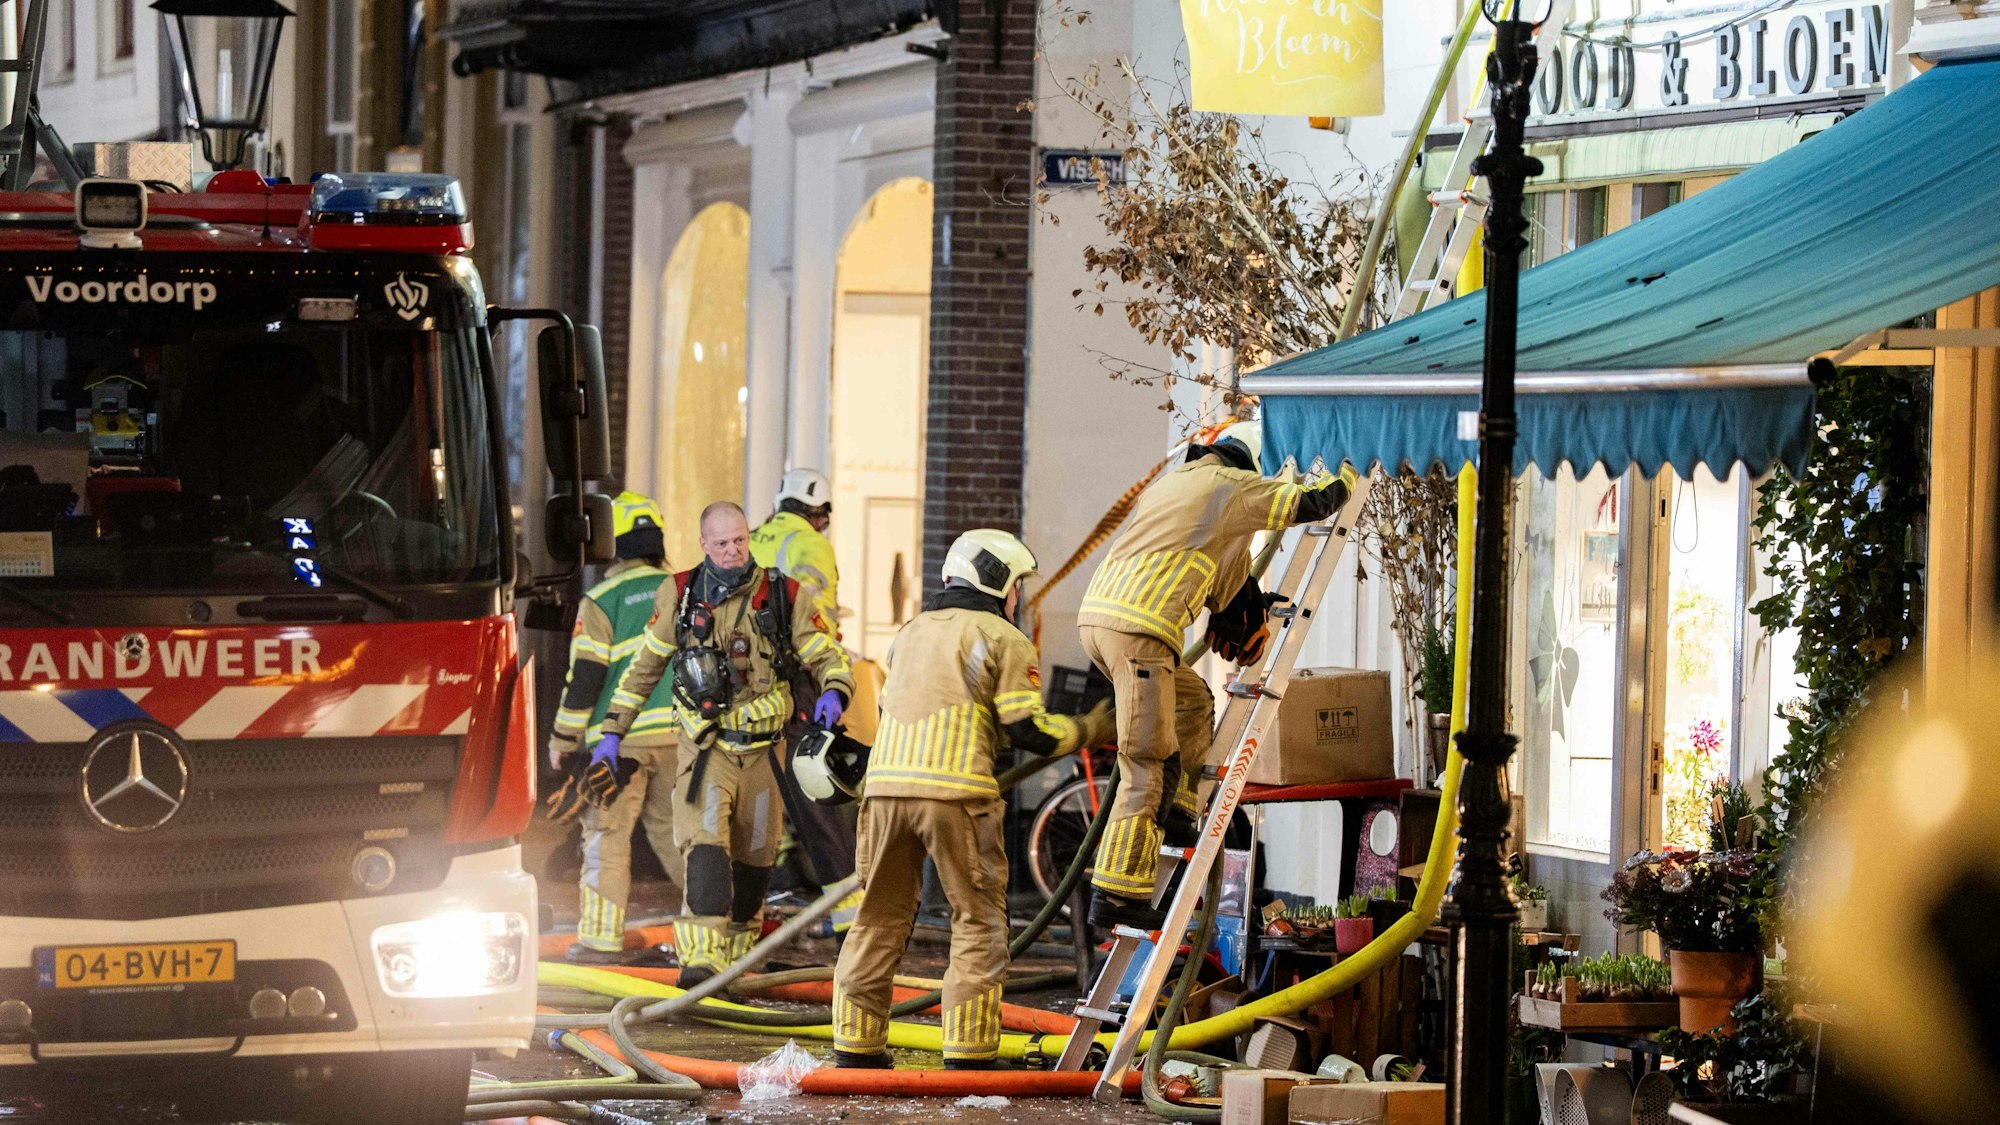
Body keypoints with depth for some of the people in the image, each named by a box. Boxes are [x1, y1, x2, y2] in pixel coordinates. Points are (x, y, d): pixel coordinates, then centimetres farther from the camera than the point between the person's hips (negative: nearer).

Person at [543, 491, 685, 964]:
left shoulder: (601, 601, -7)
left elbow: (584, 677, -8)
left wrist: (563, 739, 0)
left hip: (620, 735, -5)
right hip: (677, 732, 5)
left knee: (607, 835, 1)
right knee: (670, 828, 15)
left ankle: (602, 938, 1)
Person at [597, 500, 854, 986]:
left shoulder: (783, 596, -1)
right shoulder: (680, 595, 1)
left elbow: (827, 655, 2)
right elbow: (645, 666, 12)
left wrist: (834, 691, -22)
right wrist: (613, 730, 10)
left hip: (761, 747, 2)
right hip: (705, 745, -2)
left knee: (754, 855, 8)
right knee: (705, 844, -18)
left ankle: (733, 956, 23)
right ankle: (700, 958, -27)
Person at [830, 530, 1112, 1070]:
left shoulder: (910, 633, 25)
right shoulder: (1004, 639, 4)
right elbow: (1026, 731, -3)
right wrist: (1089, 730, 13)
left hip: (886, 782, 6)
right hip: (954, 791, -6)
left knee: (880, 918, 13)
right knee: (979, 923, 3)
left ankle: (855, 1045, 13)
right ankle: (968, 1054, -2)